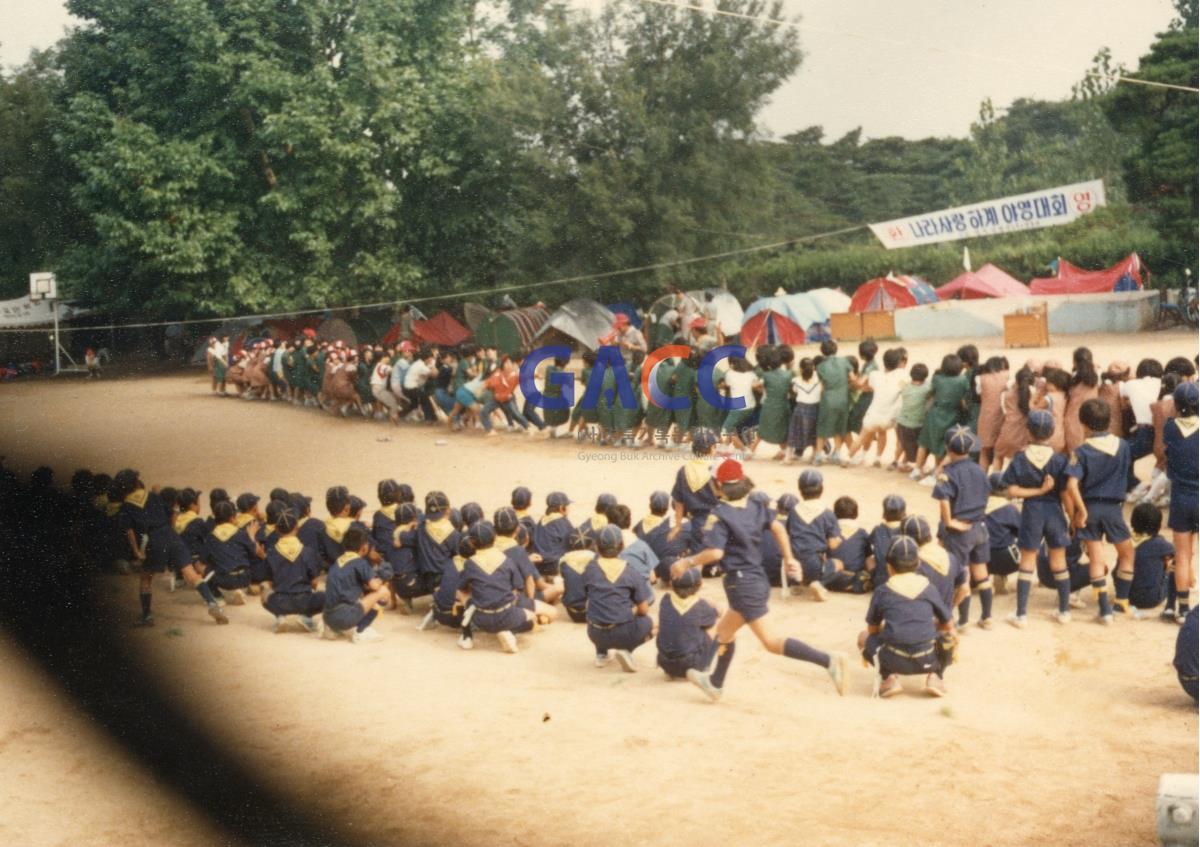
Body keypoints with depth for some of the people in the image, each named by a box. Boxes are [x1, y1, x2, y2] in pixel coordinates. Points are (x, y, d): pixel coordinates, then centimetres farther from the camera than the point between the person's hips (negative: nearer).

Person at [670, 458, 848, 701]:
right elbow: (777, 528, 1)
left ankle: (828, 660, -23)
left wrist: (687, 563, -12)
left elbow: (715, 552, -23)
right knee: (725, 631, 26)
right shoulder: (757, 506, 5)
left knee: (771, 642, -10)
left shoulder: (719, 515, -15)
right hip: (758, 579, 9)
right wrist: (789, 558, 10)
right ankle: (715, 683, 41)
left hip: (741, 583, -9)